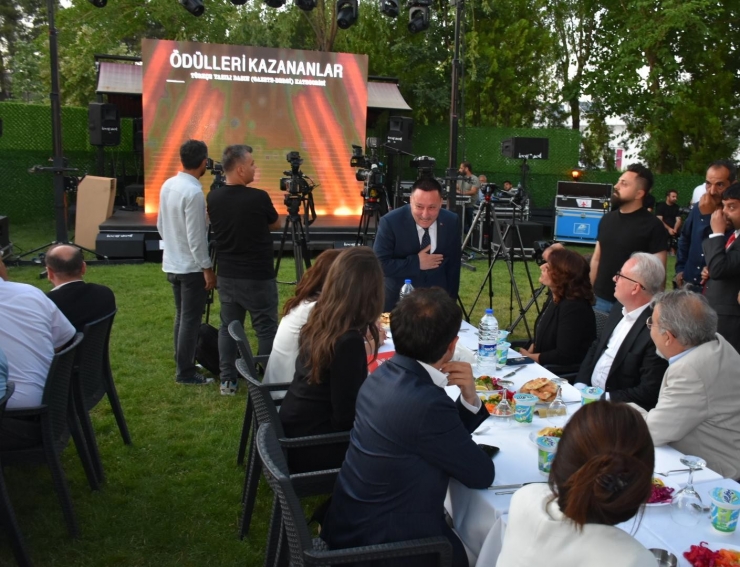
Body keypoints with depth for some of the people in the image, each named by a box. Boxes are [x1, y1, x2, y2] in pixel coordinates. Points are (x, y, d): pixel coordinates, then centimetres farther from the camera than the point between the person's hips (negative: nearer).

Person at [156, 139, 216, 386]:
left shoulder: (167, 185, 6)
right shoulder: (194, 192, -20)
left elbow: (160, 225, 14)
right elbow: (196, 236, -20)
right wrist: (207, 268, -14)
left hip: (172, 263, 9)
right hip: (191, 266, -9)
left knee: (181, 316, 16)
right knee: (191, 319, -1)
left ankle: (184, 364, 26)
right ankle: (185, 372, 6)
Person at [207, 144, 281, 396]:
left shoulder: (213, 198, -1)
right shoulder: (258, 198, -17)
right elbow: (276, 224, 3)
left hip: (226, 275, 6)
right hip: (258, 277, -5)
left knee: (228, 327, 13)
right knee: (266, 329, 5)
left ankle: (227, 380, 16)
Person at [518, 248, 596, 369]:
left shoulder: (573, 308, -24)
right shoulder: (556, 298, 4)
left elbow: (564, 356, -25)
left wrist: (529, 357, -13)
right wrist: (527, 353, -2)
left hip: (566, 375, -8)